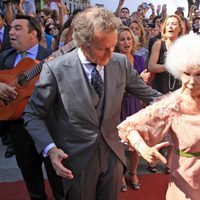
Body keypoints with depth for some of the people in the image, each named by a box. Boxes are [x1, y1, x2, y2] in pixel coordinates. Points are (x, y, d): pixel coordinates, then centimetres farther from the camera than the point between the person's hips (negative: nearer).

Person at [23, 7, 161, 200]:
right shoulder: (55, 69, -18)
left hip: (112, 155, 4)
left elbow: (148, 93, 6)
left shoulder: (121, 63, -7)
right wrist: (50, 148, -21)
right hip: (77, 160, -3)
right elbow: (33, 115, -8)